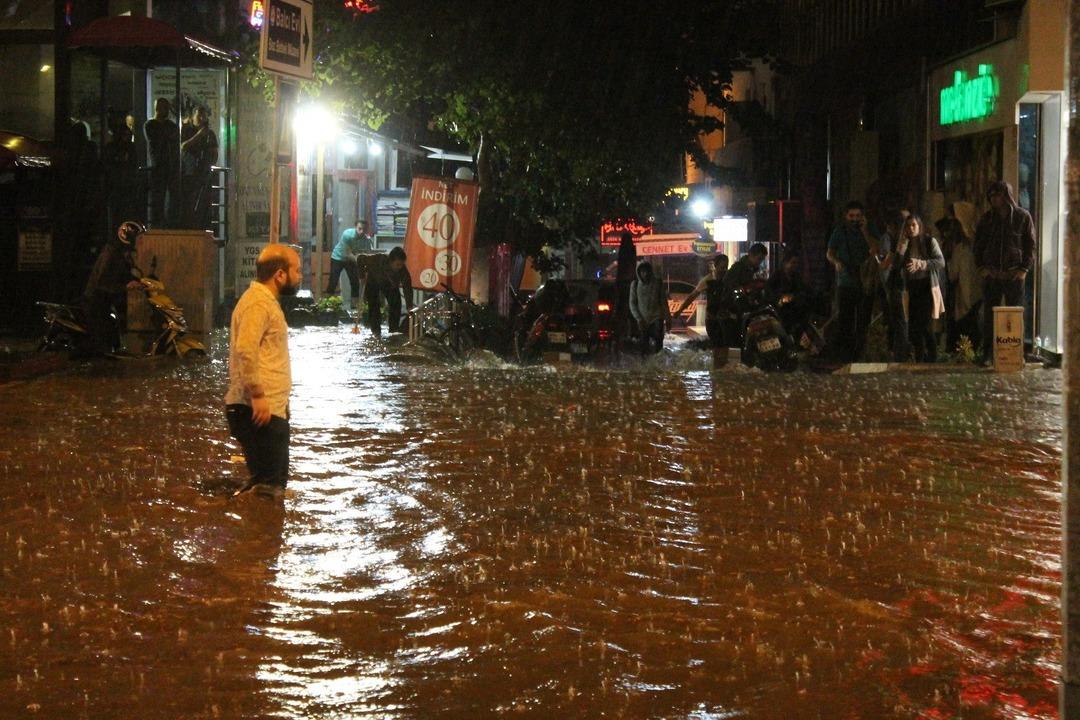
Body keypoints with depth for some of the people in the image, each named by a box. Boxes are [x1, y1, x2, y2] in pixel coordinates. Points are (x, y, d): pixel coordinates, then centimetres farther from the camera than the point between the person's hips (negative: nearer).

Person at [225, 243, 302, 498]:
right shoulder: (258, 302, -14)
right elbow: (245, 350, -27)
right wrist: (257, 395, -27)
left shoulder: (266, 301, 19)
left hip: (271, 410, 11)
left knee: (274, 482, 15)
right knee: (266, 486, -11)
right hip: (259, 410, -11)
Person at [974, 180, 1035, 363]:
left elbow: (1031, 245, 2)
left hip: (1014, 275, -2)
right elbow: (978, 244, 14)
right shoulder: (987, 218, 9)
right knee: (989, 314, 1)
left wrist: (1024, 269, -7)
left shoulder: (1022, 217, 1)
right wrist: (981, 267, 1)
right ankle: (988, 354, 6)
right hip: (991, 274, 2)